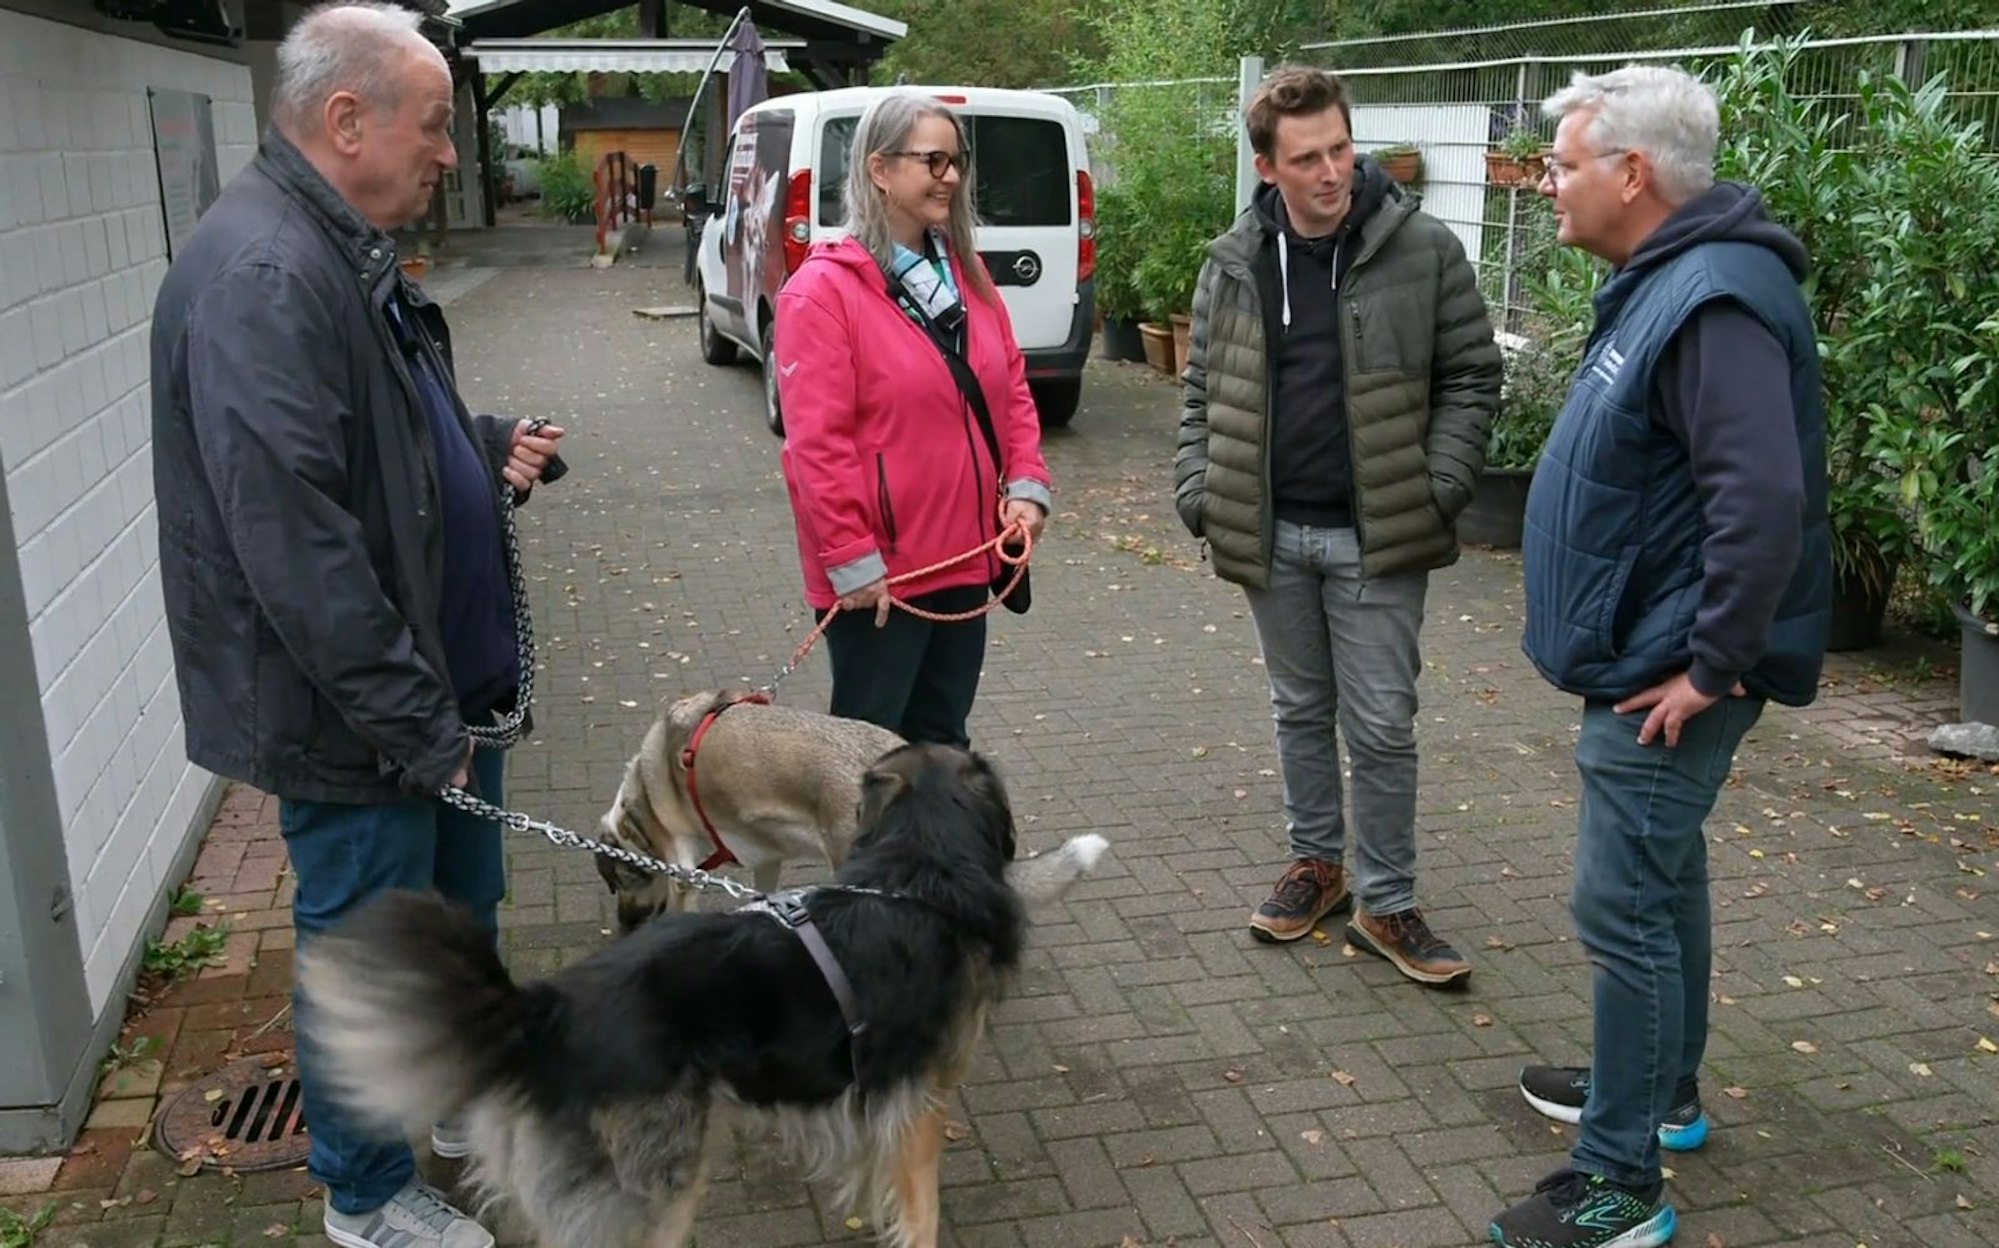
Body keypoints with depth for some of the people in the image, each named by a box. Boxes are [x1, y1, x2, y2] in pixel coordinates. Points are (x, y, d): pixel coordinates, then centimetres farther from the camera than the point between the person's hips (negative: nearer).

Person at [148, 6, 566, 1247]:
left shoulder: (352, 253, 10)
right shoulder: (262, 275, -24)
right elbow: (292, 538, -29)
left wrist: (491, 450, 2)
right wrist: (412, 722, -23)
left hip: (443, 678, 10)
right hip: (353, 717, -10)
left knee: (463, 903, 24)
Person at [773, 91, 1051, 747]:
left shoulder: (966, 273, 10)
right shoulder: (823, 288, -13)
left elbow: (1012, 386, 15)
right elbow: (816, 440, -17)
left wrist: (1026, 482, 1)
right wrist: (850, 557, -18)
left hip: (965, 559, 7)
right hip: (875, 577, -7)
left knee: (942, 740, 19)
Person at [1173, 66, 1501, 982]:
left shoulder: (1423, 250, -7)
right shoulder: (1232, 263, 2)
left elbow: (1473, 377, -2)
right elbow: (1203, 390, 10)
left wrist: (1438, 489, -11)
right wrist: (1198, 492, 0)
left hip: (1376, 536, -3)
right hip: (1270, 534, 3)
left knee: (1381, 726, 3)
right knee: (1300, 711, 17)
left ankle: (1385, 905, 17)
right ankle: (1316, 863, 34)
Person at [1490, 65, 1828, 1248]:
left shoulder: (1713, 300, -22)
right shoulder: (1665, 280, 11)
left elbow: (1765, 499, -31)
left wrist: (1711, 665, -24)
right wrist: (1684, 653, 19)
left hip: (1670, 676, -10)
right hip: (1650, 656, 10)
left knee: (1622, 907, -4)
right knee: (1663, 881, 21)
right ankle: (1664, 1088, 39)